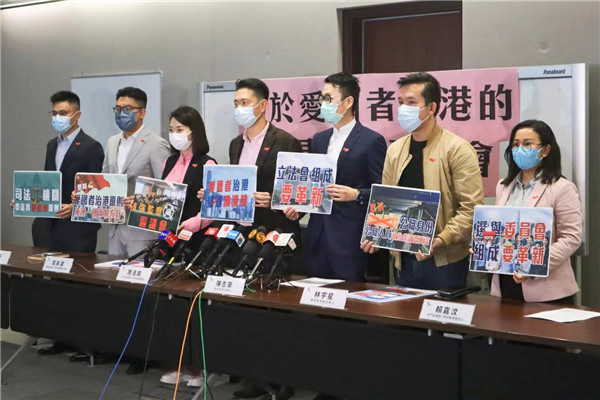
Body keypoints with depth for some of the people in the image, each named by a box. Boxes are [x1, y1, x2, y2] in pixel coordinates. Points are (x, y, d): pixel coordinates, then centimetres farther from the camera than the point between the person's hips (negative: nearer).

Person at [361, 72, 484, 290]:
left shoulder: (457, 149, -8)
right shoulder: (395, 150, 10)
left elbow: (471, 208, -14)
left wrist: (440, 241, -24)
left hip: (444, 261, -5)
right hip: (404, 259, 5)